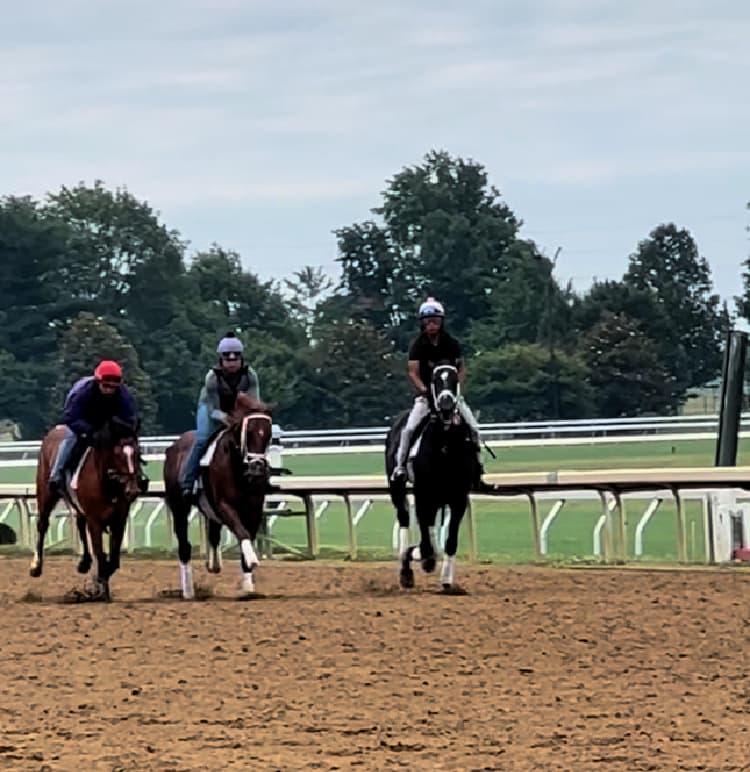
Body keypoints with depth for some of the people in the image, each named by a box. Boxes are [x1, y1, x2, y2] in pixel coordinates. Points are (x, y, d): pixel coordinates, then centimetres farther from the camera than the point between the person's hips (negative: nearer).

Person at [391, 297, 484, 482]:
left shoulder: (452, 343, -1)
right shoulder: (418, 345, -6)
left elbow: (462, 368, 6)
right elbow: (413, 373, -10)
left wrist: (458, 385, -13)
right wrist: (424, 389, -27)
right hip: (426, 393, -1)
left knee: (473, 427, -10)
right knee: (409, 428, -20)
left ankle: (478, 462, 9)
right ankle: (400, 465, -9)